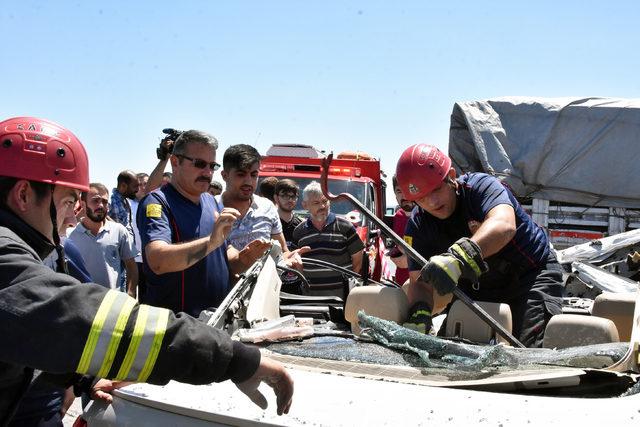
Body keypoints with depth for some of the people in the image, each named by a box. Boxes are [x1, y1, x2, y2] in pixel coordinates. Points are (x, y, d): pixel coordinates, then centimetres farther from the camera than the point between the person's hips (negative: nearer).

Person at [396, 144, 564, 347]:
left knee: (531, 353, -21)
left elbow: (504, 226, -46)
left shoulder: (482, 186, -24)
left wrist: (459, 258, -64)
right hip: (478, 291, 5)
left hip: (531, 275, -5)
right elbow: (420, 281, -13)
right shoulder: (418, 225, -9)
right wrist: (419, 313, -37)